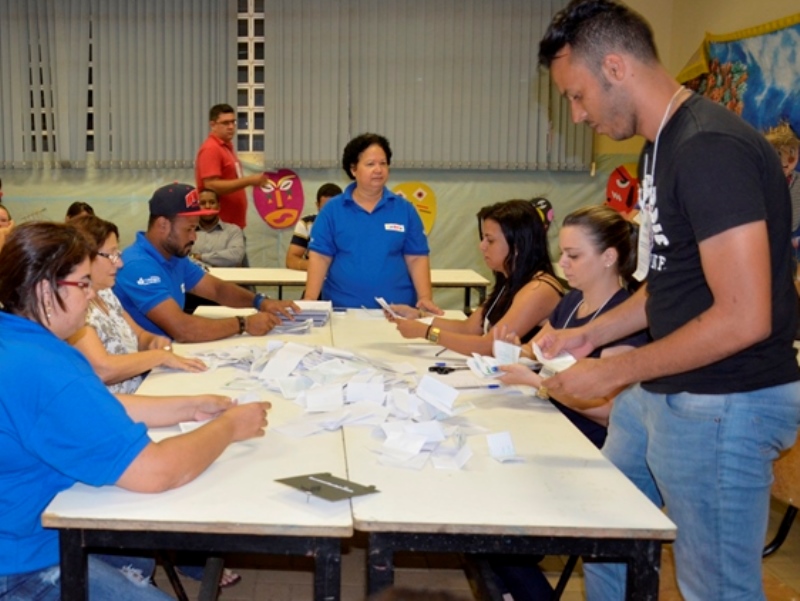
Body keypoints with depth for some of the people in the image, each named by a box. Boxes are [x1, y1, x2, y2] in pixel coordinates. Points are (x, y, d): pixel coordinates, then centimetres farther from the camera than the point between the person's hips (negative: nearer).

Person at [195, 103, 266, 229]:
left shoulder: (227, 147, 16)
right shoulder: (210, 149, -13)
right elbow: (212, 186, -22)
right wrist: (249, 180, -22)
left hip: (234, 223, 9)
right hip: (219, 224, -9)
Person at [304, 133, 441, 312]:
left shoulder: (404, 209, 4)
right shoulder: (332, 209, 2)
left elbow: (416, 258, 3)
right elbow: (320, 257, -1)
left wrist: (425, 298, -9)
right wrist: (309, 300, -11)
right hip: (343, 310, -1)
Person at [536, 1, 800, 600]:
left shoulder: (711, 148, -21)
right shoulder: (663, 145, 9)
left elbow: (743, 317, -25)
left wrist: (613, 373, -17)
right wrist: (589, 334, 9)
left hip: (724, 405, -9)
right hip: (659, 394, 10)